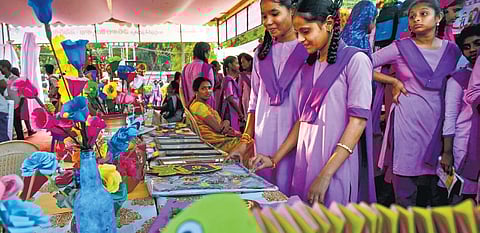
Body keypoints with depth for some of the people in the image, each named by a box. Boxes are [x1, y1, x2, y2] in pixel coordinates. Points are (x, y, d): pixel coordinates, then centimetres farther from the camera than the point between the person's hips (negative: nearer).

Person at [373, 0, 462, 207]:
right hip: (407, 122, -3)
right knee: (405, 193, 3)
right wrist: (394, 81, -5)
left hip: (438, 122, 3)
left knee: (434, 189, 12)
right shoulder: (401, 47, -1)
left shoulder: (452, 50, 9)